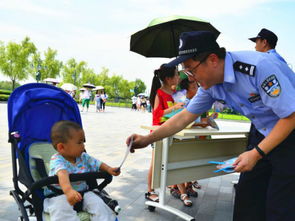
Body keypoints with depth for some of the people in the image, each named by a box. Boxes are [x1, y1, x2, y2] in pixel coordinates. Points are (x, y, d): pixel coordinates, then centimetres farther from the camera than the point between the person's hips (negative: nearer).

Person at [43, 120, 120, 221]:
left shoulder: (83, 157, 3)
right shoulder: (57, 160, -20)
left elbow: (97, 164, 13)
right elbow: (62, 174, -40)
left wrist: (108, 169, -8)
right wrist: (68, 190, -59)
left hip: (82, 193, 5)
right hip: (58, 195, -5)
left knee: (97, 202, -18)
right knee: (61, 208, -34)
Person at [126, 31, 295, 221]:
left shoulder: (259, 66, -28)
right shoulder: (211, 84, -6)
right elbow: (184, 117, 1)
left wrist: (257, 153, -22)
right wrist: (147, 139, -3)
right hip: (266, 135, 7)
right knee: (246, 197, 8)